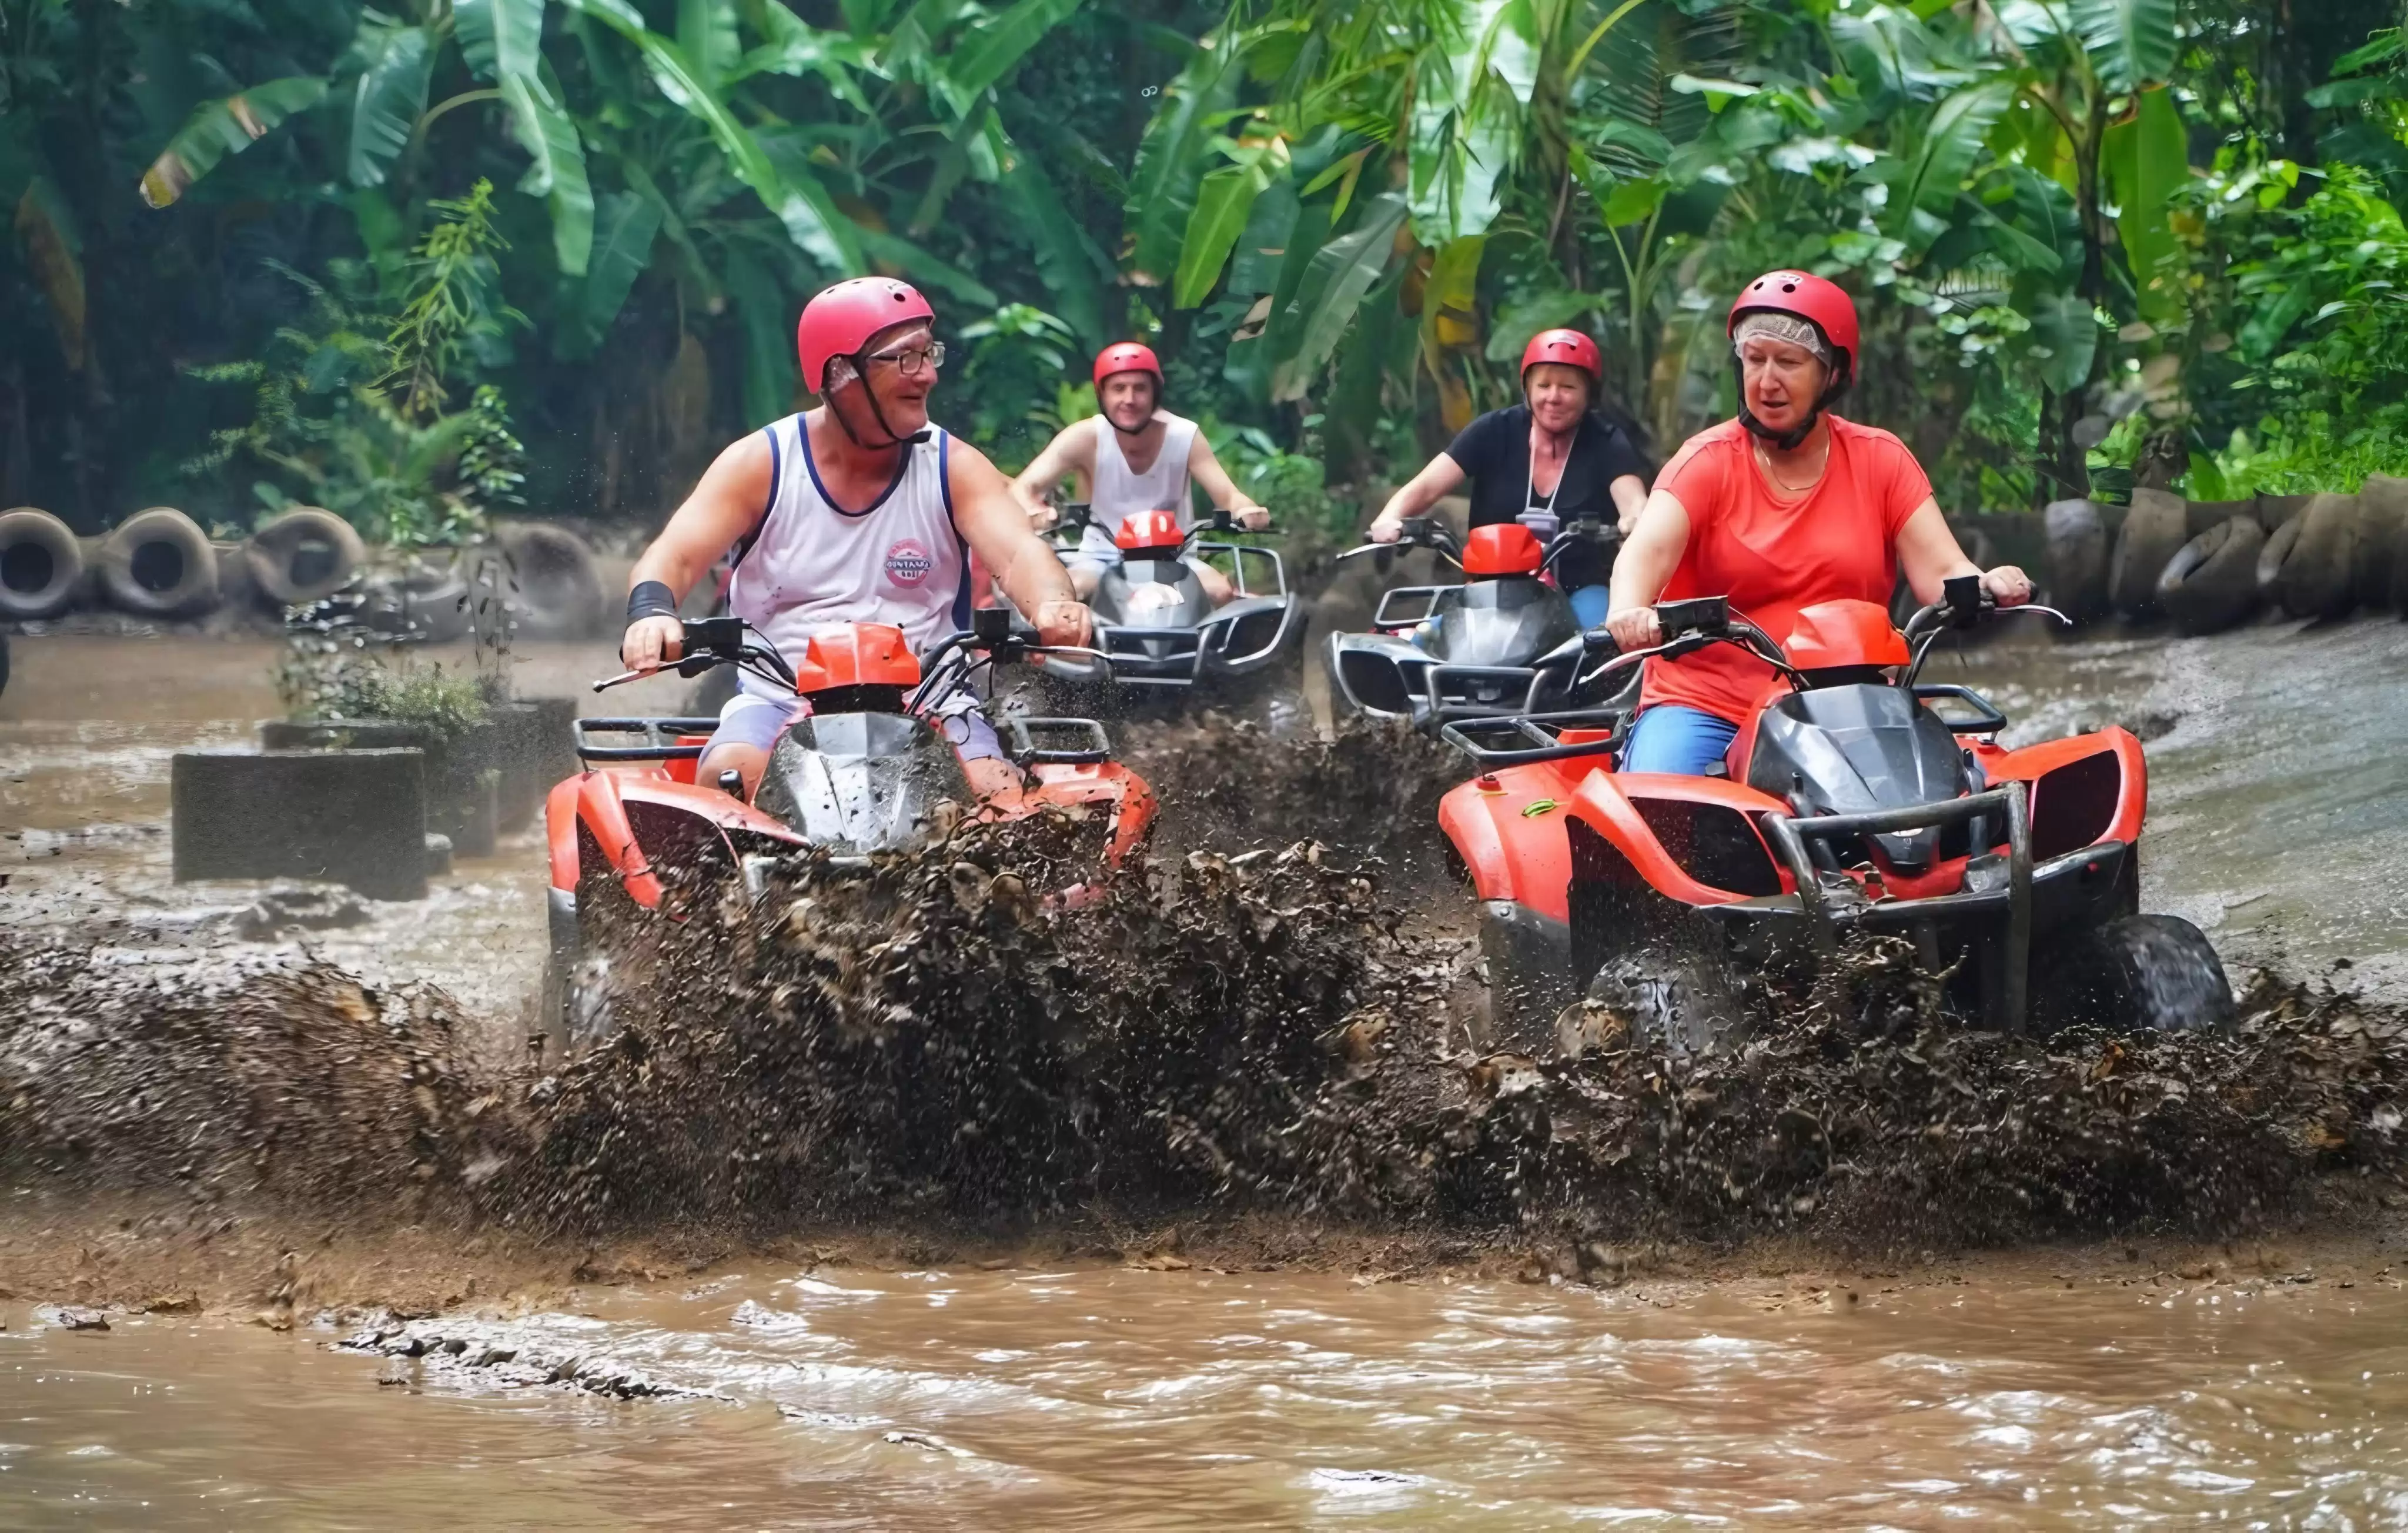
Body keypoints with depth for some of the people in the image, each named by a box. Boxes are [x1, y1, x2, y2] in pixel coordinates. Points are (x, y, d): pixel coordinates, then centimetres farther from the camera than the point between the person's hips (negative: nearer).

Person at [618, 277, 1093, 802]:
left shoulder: (955, 468, 2)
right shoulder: (760, 464, 0)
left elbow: (1017, 552, -14)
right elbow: (673, 558, -9)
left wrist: (1052, 605, -40)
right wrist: (651, 613, -35)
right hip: (780, 701, 0)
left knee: (1001, 797, -26)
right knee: (726, 778, -31)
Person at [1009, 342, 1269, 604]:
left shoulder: (1184, 436, -11)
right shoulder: (1085, 438, -16)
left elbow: (1229, 495, -14)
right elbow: (1022, 488, -23)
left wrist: (1247, 511, -41)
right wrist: (1033, 511, -50)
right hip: (1102, 557, -1)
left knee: (1221, 593, -28)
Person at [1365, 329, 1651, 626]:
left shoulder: (1607, 444, -3)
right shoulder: (1495, 432, 0)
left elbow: (1635, 505, -20)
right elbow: (1426, 487, -8)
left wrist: (1635, 523, -47)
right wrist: (1390, 519, -32)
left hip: (1581, 590, -2)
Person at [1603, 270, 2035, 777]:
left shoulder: (1879, 460, 9)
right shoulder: (1708, 460, 2)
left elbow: (1941, 573, 0)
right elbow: (1649, 550, -16)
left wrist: (1987, 588, -25)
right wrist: (1628, 612, -40)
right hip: (1704, 705, -1)